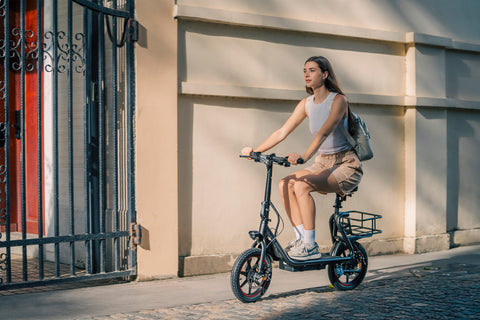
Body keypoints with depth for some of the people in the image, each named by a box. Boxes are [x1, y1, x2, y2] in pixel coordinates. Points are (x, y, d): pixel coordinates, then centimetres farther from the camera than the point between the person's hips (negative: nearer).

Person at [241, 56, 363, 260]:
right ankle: (301, 237, -7)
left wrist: (304, 156, -44)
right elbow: (282, 132, 3)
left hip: (346, 166, -7)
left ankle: (310, 246, -22)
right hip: (323, 164, 7)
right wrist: (256, 150, -10)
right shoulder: (307, 104, 7)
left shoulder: (338, 100, -13)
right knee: (285, 184, -15)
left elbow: (324, 132, -29)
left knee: (302, 186, -29)